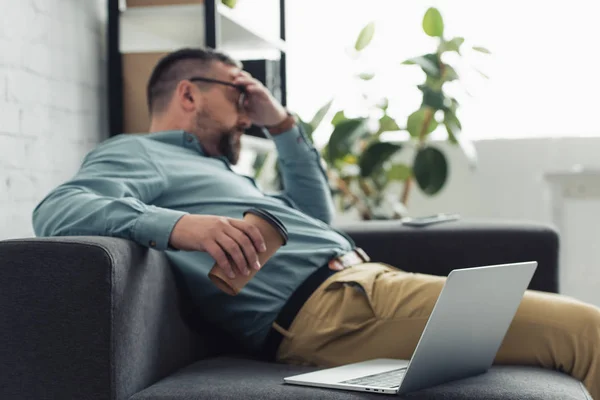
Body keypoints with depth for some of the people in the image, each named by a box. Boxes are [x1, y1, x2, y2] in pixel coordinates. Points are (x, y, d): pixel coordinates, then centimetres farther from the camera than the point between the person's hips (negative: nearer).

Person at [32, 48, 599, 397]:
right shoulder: (133, 153, 4)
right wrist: (181, 224, -32)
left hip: (362, 279, 11)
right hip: (328, 305, -11)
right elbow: (57, 210, -17)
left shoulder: (213, 170, 31)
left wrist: (283, 126, 26)